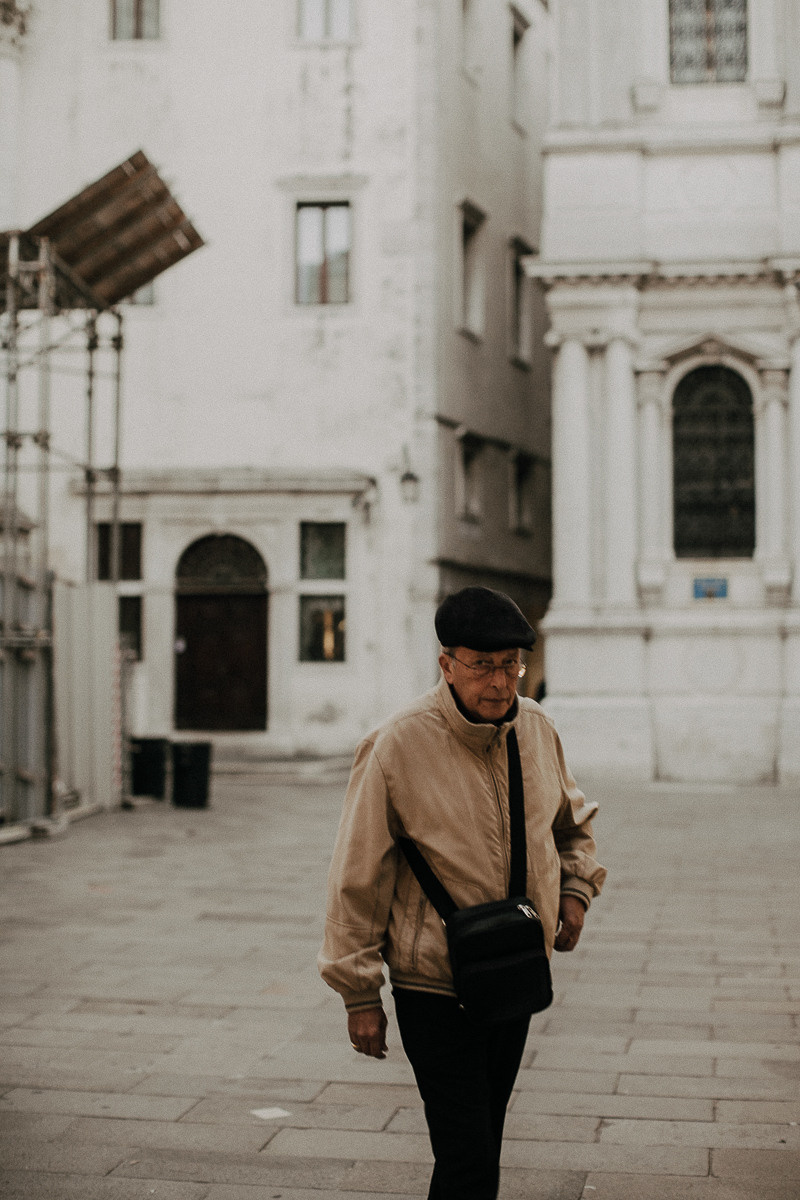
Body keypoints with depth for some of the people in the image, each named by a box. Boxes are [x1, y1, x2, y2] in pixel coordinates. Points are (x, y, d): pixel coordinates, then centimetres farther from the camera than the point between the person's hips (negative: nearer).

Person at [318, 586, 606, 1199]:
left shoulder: (536, 728, -1)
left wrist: (576, 889, 2)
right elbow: (357, 879, -12)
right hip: (433, 988, -6)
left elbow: (572, 822, 20)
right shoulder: (396, 747, -18)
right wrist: (360, 995, -10)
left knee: (482, 1144, 18)